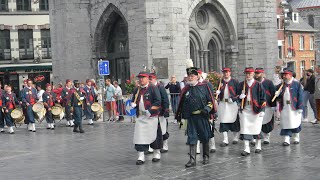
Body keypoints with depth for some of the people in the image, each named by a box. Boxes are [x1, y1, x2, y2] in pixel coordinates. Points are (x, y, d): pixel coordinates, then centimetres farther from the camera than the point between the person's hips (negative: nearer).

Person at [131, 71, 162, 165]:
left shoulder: (153, 88, -4)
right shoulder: (136, 90, 13)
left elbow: (158, 102, -10)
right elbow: (134, 101, 25)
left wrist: (150, 110, -19)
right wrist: (133, 104, 1)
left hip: (151, 116, -5)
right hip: (140, 116, 5)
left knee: (153, 135, 3)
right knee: (139, 136, -4)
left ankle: (157, 154, 22)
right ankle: (141, 157, -1)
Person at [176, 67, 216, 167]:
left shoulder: (204, 87, -1)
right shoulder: (186, 90, 7)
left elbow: (210, 101, 1)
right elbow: (182, 104, 15)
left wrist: (207, 109, -14)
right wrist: (179, 117, 15)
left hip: (202, 116, -2)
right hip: (191, 118, 2)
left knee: (205, 137, 10)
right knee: (192, 138, -1)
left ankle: (206, 156, 26)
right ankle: (192, 160, 0)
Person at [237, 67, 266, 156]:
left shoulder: (258, 85, -1)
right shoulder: (241, 85, 8)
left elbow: (263, 98, -2)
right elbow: (237, 95, 17)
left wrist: (262, 110, -8)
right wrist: (240, 96, -8)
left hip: (255, 109, -2)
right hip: (245, 109, 2)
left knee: (257, 128, 5)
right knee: (245, 128, -3)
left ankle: (258, 146, 23)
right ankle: (246, 148, -1)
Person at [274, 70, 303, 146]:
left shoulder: (297, 84, -2)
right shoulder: (280, 86, 11)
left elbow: (300, 96, -6)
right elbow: (278, 97, 16)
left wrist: (300, 107, -12)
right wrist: (277, 94, -8)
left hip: (294, 108, -3)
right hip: (284, 108, 3)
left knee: (295, 123, 8)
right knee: (285, 124, 0)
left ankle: (296, 138, 25)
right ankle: (286, 140, 2)